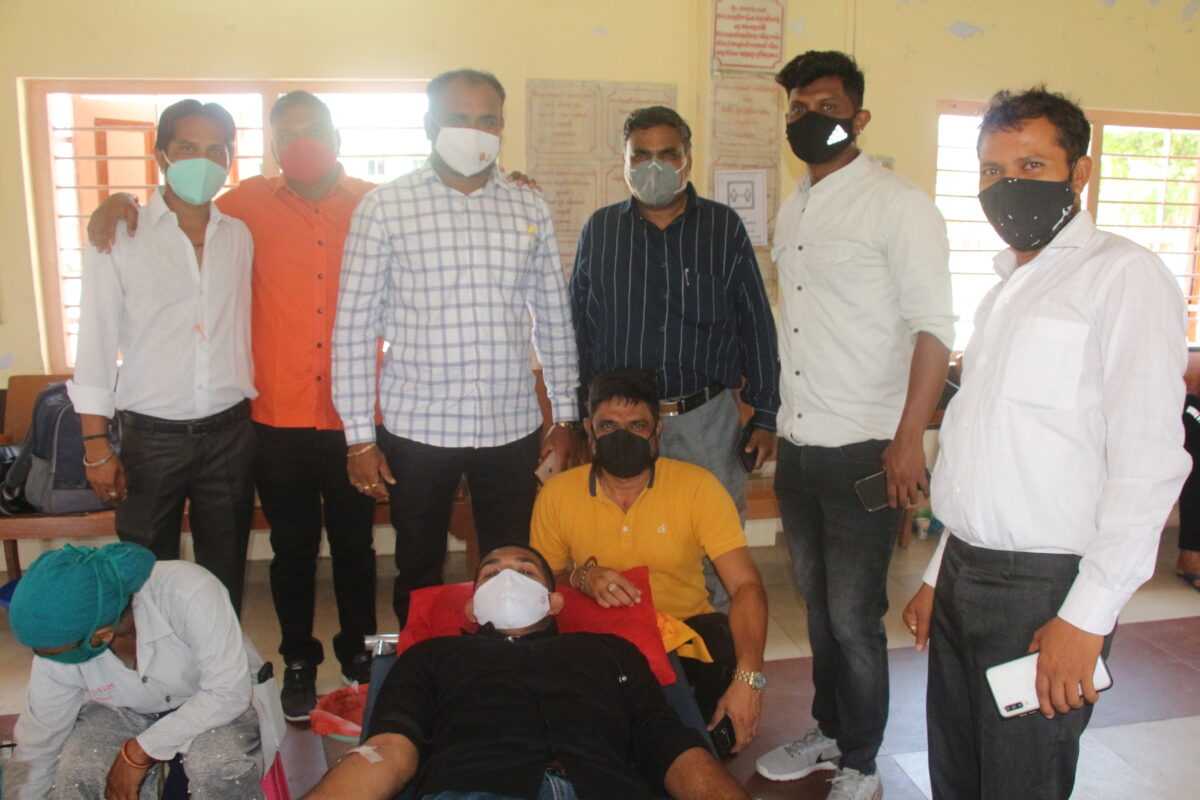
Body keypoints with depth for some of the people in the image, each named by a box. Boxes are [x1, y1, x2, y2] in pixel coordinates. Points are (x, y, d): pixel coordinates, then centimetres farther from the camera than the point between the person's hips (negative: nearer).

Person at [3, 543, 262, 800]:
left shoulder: (190, 593, -37)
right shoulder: (57, 648, -22)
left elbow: (228, 692, -29)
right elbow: (35, 750, -7)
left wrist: (139, 751, -27)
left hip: (211, 706, -3)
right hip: (121, 712, 3)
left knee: (220, 768, -32)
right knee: (74, 776, -24)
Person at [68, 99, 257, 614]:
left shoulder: (240, 238, 5)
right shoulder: (119, 237, -4)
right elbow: (97, 341, -4)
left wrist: (255, 416, 6)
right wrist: (96, 443, -6)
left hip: (229, 432, 3)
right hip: (151, 436, -2)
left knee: (225, 572, 13)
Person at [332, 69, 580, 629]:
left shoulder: (530, 209, 7)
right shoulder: (385, 207, -2)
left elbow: (554, 317, 11)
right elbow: (354, 325, -3)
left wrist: (565, 415, 8)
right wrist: (359, 435, -6)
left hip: (512, 427, 2)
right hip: (416, 428, -2)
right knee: (420, 573, 13)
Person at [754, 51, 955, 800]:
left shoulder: (899, 204, -9)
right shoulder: (793, 210, 13)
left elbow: (934, 327, -14)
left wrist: (908, 438, -21)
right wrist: (770, 421, 14)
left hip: (864, 450, -6)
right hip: (798, 448, 7)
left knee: (854, 617, 3)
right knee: (819, 606, 18)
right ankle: (829, 731, 36)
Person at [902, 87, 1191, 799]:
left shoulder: (1123, 275, -9)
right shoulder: (1007, 288, 17)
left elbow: (1148, 461, -16)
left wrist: (1087, 616, -19)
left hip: (1044, 590, -7)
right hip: (966, 575, 7)